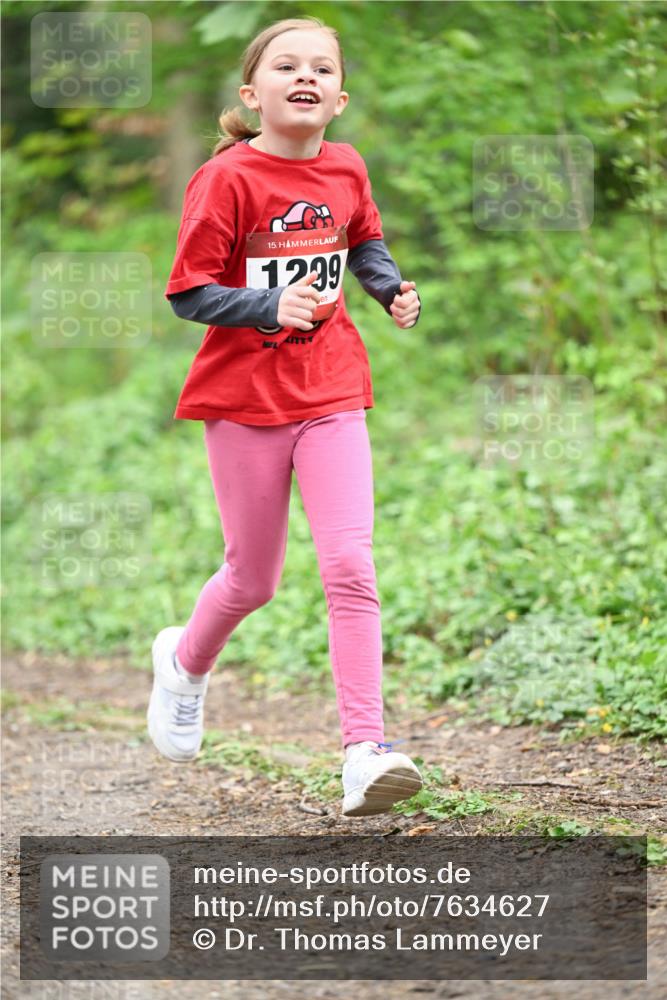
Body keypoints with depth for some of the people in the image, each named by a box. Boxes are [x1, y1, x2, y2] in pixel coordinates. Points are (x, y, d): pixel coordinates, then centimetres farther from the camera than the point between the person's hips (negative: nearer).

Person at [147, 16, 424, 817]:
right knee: (253, 581, 9)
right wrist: (271, 307, -28)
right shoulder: (226, 179, -13)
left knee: (350, 567, -11)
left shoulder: (346, 170, 3)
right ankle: (185, 663, 43)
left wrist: (391, 289, 4)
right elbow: (187, 292, -13)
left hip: (331, 395, 3)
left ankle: (364, 753, -13)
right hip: (245, 397, -3)